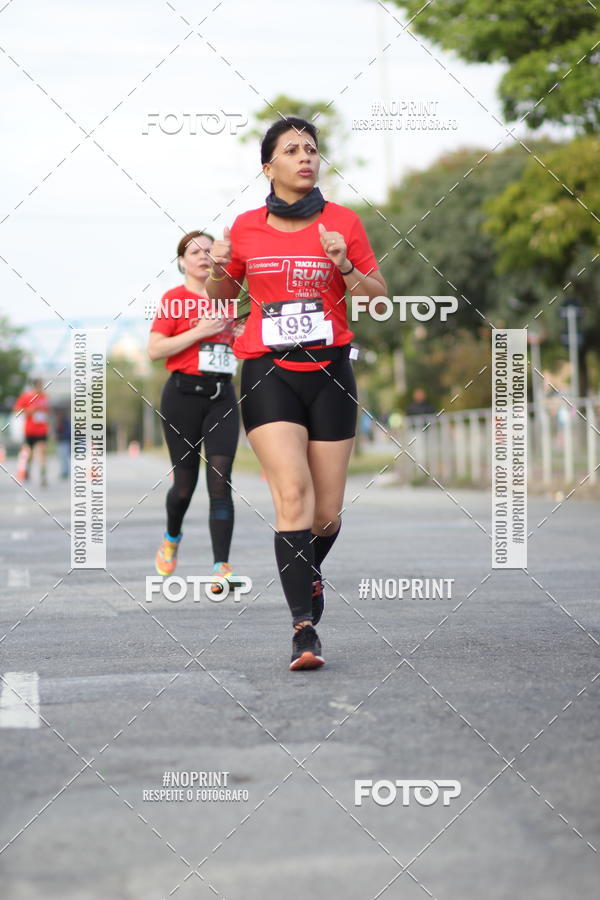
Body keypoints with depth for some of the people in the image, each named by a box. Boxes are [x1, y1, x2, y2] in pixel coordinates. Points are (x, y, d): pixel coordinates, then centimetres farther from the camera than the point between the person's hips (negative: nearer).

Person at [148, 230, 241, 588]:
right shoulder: (175, 298, -3)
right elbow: (155, 349, -10)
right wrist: (198, 332, -17)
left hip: (222, 395, 4)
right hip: (184, 394, -3)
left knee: (220, 481, -10)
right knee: (186, 481, 4)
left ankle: (222, 566, -15)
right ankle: (172, 538, 36)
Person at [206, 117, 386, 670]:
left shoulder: (342, 223, 4)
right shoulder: (246, 228, 6)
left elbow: (380, 298, 5)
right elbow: (219, 296, 20)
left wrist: (345, 267, -12)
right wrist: (218, 271, -2)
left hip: (329, 372, 1)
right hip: (268, 373, -1)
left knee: (326, 512, 3)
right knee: (292, 492, -20)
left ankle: (308, 575, 37)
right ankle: (305, 628, -23)